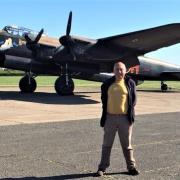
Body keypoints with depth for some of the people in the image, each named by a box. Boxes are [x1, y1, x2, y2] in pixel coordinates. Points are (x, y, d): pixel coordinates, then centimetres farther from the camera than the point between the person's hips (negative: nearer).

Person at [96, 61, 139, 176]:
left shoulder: (130, 83, 1)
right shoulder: (108, 84, 4)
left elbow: (134, 99, 5)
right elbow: (104, 99, 11)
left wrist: (131, 113, -3)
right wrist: (104, 117, 6)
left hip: (125, 117, -1)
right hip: (110, 117, 1)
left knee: (127, 144, 9)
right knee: (107, 144, 8)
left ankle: (131, 166, 22)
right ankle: (103, 167, 16)